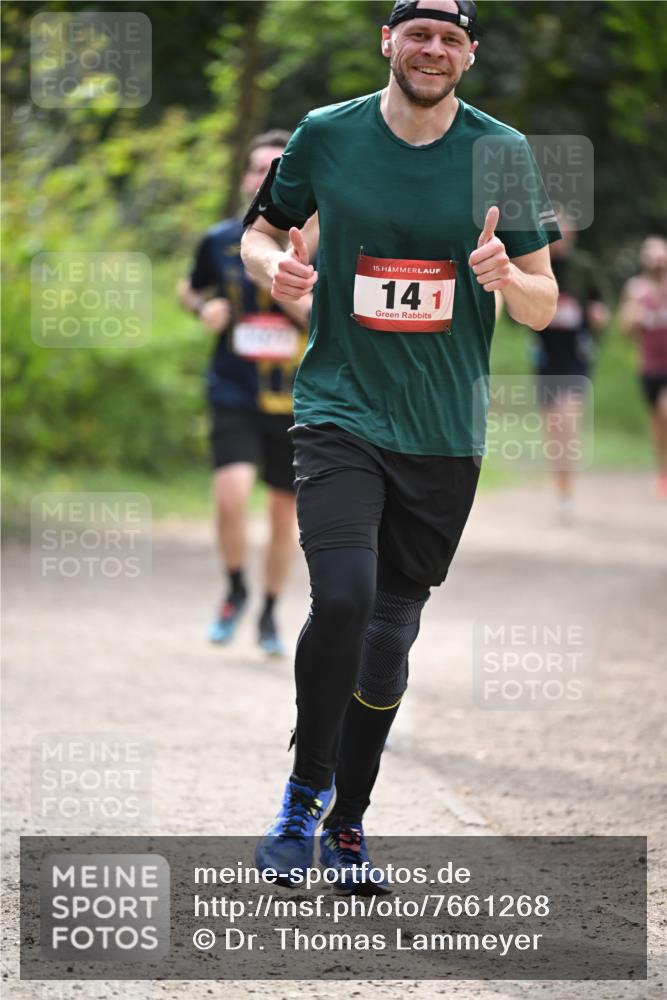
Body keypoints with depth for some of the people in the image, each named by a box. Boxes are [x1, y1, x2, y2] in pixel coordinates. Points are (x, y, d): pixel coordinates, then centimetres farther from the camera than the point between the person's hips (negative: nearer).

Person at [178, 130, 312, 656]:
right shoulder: (220, 241, 1)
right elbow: (189, 289, 20)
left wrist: (291, 295, -20)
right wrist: (204, 307, -3)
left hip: (297, 400, 1)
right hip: (234, 396, 0)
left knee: (286, 510, 8)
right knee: (232, 494, -19)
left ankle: (270, 613, 29)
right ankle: (236, 591, 8)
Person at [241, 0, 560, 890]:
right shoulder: (326, 136, -2)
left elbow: (544, 306, 4)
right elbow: (262, 230, 14)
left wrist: (507, 277, -19)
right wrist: (275, 266, -10)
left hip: (444, 434, 2)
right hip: (340, 412, -2)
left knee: (389, 639, 8)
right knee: (343, 598, -22)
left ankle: (346, 824, 26)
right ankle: (306, 788, -1)